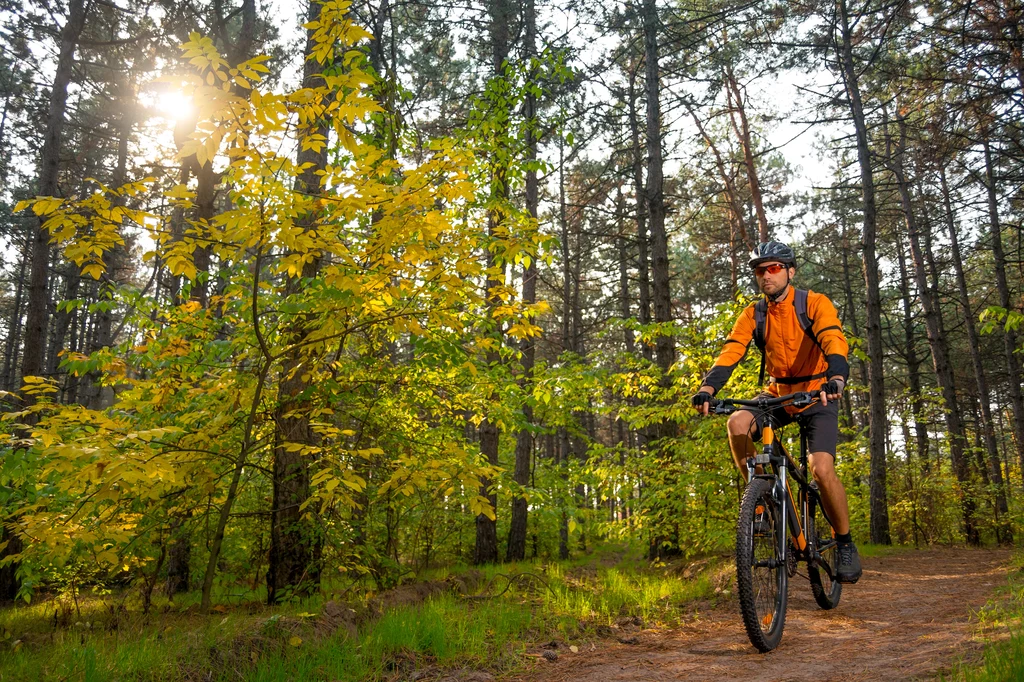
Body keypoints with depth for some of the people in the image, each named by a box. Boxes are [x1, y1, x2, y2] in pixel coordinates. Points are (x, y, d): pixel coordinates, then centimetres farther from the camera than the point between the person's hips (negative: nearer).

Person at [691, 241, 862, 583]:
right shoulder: (753, 315, -2)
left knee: (822, 470, -20)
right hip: (778, 394, 3)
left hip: (817, 397, -3)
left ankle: (845, 544, 5)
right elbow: (730, 352, -15)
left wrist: (836, 379, -49)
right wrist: (708, 388, -32)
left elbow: (834, 342, -28)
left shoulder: (816, 304, -12)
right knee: (737, 423, -28)